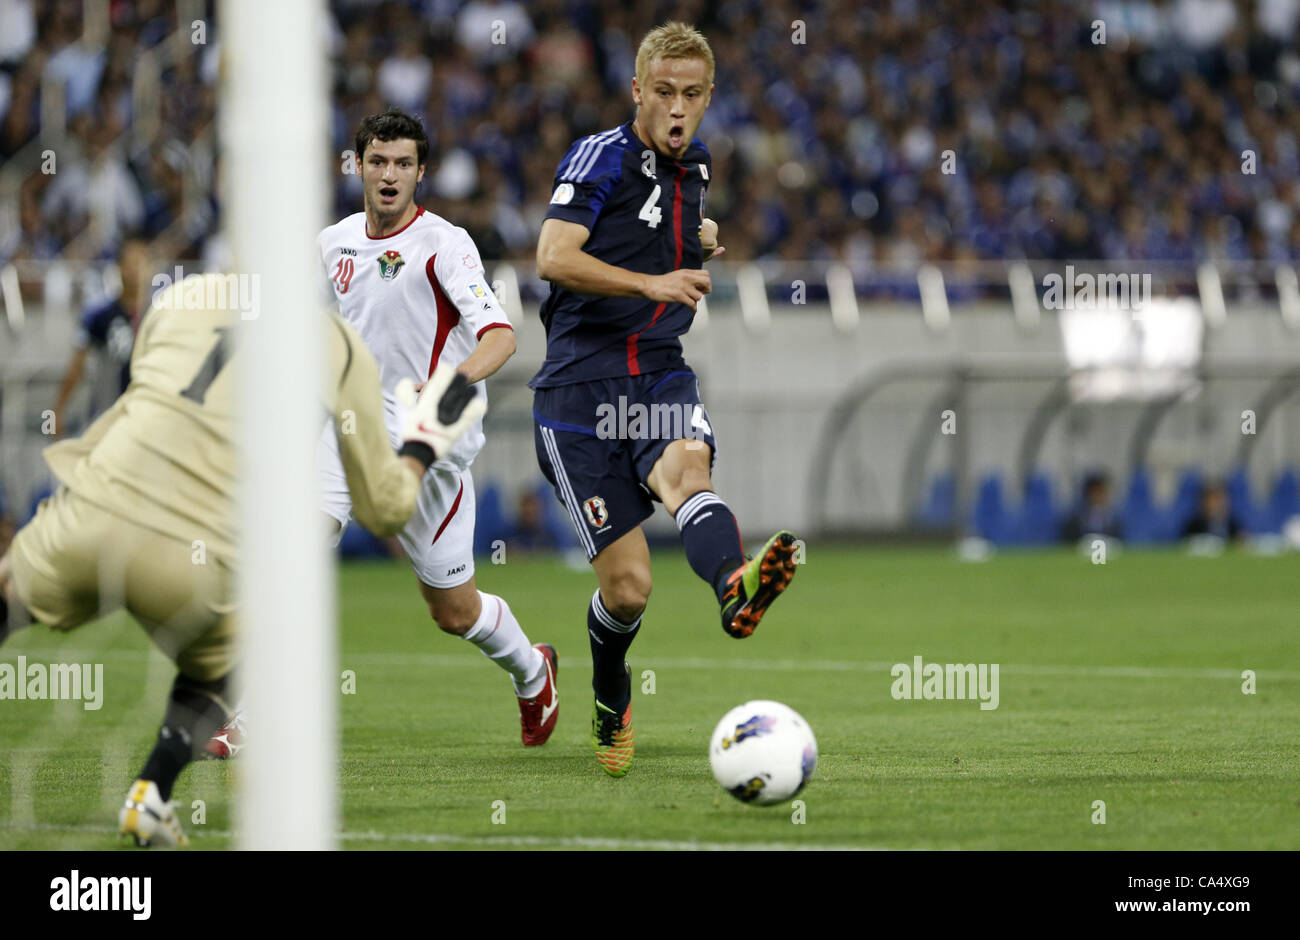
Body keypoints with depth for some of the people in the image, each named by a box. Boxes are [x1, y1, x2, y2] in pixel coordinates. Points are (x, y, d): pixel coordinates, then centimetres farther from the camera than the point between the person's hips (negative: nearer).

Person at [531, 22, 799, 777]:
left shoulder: (693, 168, 16)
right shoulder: (601, 156, -5)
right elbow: (554, 257, -19)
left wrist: (700, 246, 18)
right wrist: (653, 283, -28)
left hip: (662, 379, 4)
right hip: (581, 387, -4)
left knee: (686, 464, -34)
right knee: (628, 586, -7)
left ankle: (735, 590, -65)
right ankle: (610, 702, 25)